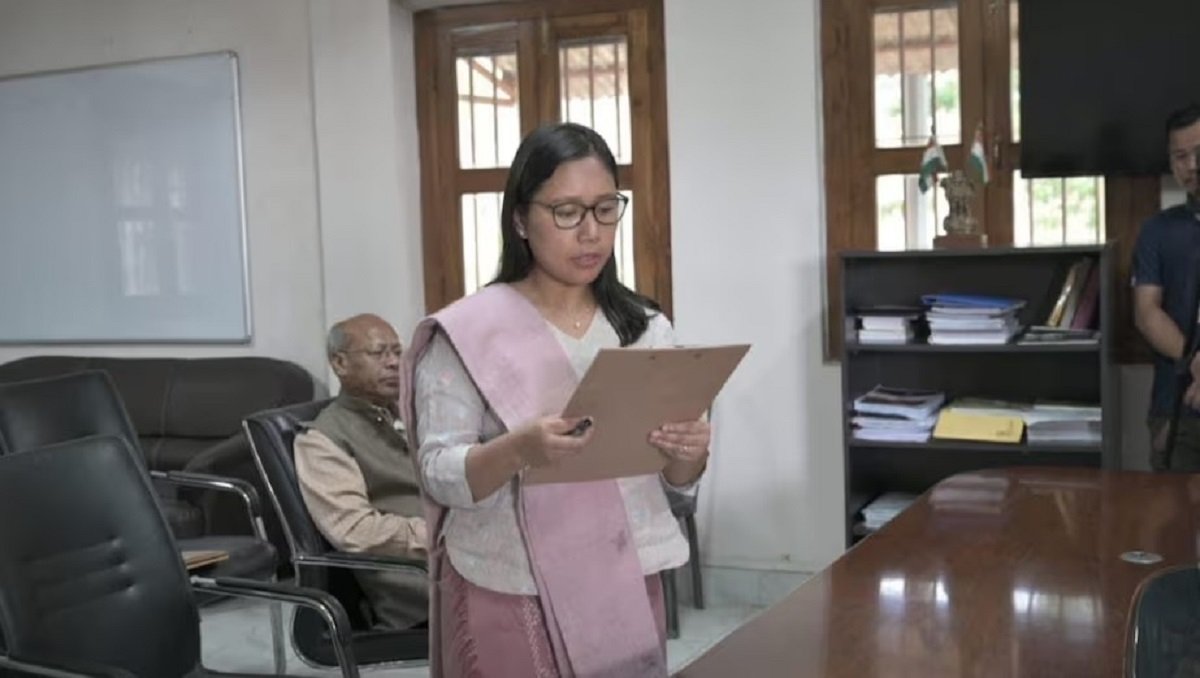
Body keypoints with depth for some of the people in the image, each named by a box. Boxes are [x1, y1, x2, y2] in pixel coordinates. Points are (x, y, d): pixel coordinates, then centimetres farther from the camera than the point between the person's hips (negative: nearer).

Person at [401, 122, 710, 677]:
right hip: (511, 600, -3)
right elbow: (440, 476, -11)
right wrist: (519, 450, -29)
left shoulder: (646, 327, 3)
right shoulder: (467, 332, -8)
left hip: (629, 589, 4)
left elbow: (676, 481, 8)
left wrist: (690, 453, -14)